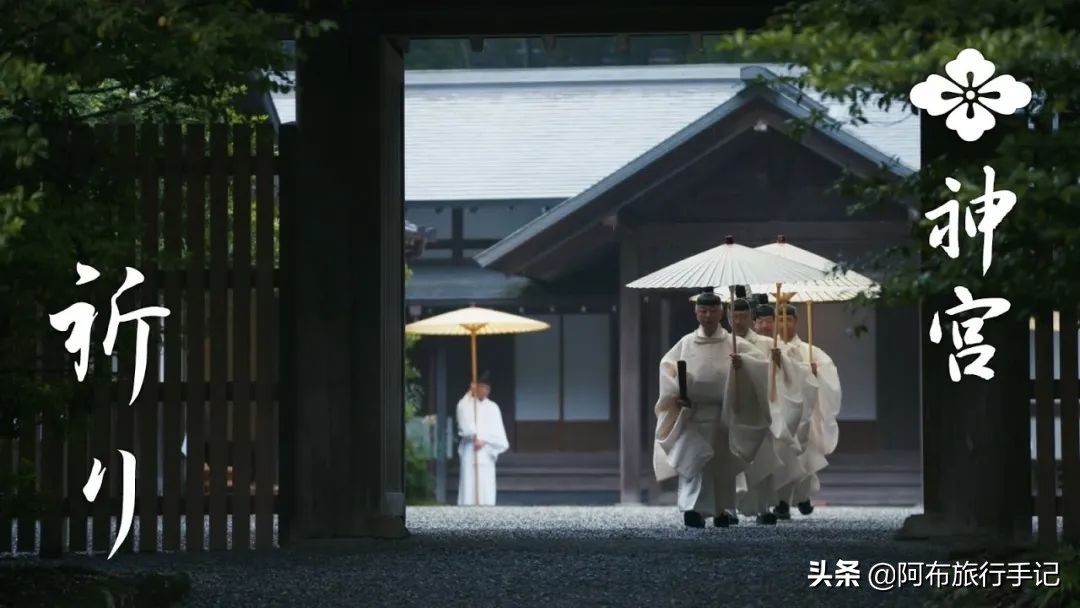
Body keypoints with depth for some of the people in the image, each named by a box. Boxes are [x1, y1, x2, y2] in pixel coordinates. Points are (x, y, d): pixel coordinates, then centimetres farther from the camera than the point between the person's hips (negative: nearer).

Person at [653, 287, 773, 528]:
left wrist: (741, 363, -26)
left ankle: (722, 510, 18)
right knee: (692, 458, -12)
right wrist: (675, 393, -2)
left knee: (721, 463, 7)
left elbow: (761, 363, -6)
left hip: (722, 413, 0)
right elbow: (667, 366, 13)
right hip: (691, 412, 0)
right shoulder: (686, 343, 5)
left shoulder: (733, 344, 2)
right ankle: (694, 507, -19)